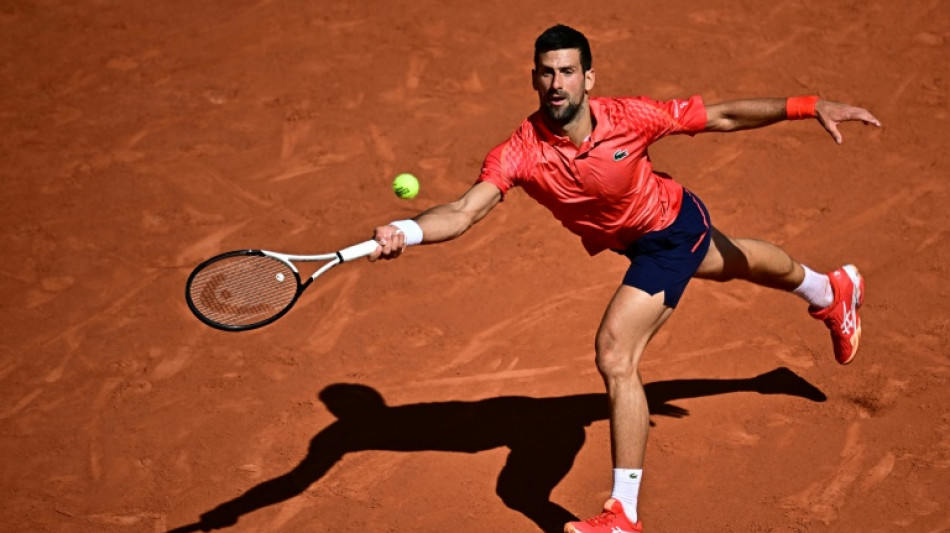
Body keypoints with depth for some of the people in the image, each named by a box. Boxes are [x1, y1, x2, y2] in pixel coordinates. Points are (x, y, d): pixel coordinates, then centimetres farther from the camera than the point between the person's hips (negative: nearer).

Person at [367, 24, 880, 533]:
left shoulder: (630, 117, -33)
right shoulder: (520, 152, -29)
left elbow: (722, 116, -21)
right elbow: (464, 211, -41)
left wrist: (808, 106, -22)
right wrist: (404, 232, -60)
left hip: (673, 227, -5)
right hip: (633, 240, 5)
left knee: (614, 355, -18)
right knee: (739, 263, 33)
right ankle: (832, 291, 69)